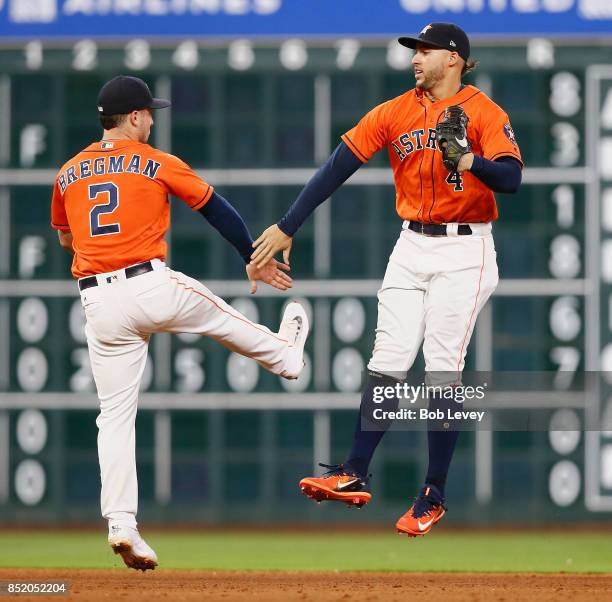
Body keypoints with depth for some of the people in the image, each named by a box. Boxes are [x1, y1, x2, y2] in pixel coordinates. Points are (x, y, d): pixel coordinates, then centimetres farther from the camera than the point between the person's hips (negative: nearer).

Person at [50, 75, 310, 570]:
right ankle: (285, 355, 56)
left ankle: (121, 524, -5)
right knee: (221, 317, 28)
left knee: (115, 415, 4)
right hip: (151, 286, -3)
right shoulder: (158, 164, 2)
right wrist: (255, 260, 22)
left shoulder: (68, 174, 12)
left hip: (99, 302, 3)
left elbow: (64, 239, 27)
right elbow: (219, 210, 10)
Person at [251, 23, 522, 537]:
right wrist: (287, 228, -2)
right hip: (412, 247, 4)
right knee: (388, 359, -3)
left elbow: (510, 179, -17)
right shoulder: (394, 113, 6)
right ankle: (356, 476, -5)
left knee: (442, 367, -6)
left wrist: (465, 157, -34)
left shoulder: (484, 113, -6)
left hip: (464, 252, -4)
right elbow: (338, 167, 2)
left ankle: (434, 495, 0)